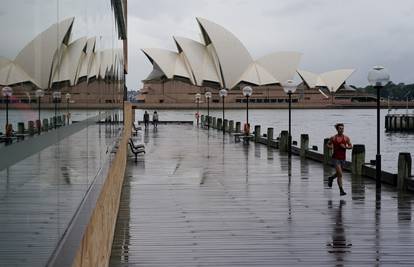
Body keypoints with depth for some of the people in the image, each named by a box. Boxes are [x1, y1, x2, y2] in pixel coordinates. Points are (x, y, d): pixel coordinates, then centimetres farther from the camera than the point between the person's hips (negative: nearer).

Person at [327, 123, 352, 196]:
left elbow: (350, 146, 3)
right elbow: (328, 144, 11)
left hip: (343, 158, 4)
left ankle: (331, 178, 52)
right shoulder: (333, 138, -4)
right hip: (336, 158, -4)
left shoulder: (346, 138, -1)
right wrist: (331, 147, -10)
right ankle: (341, 190, -7)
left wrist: (345, 147, -15)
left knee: (338, 173, 20)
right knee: (340, 174, -13)